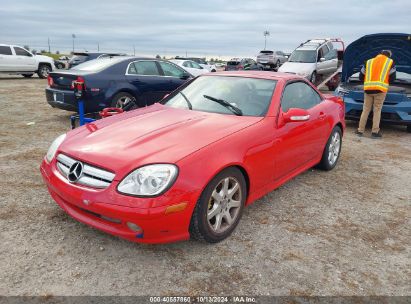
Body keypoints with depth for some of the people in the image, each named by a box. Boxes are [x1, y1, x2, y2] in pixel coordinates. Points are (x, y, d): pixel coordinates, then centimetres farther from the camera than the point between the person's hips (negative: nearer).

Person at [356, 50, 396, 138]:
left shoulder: (369, 62, 17)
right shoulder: (390, 62, 9)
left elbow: (361, 77, 15)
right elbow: (392, 78, 7)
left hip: (368, 89, 2)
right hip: (380, 89, -2)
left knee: (365, 110, 7)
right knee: (377, 110, 1)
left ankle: (360, 130, 7)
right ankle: (375, 132, -1)